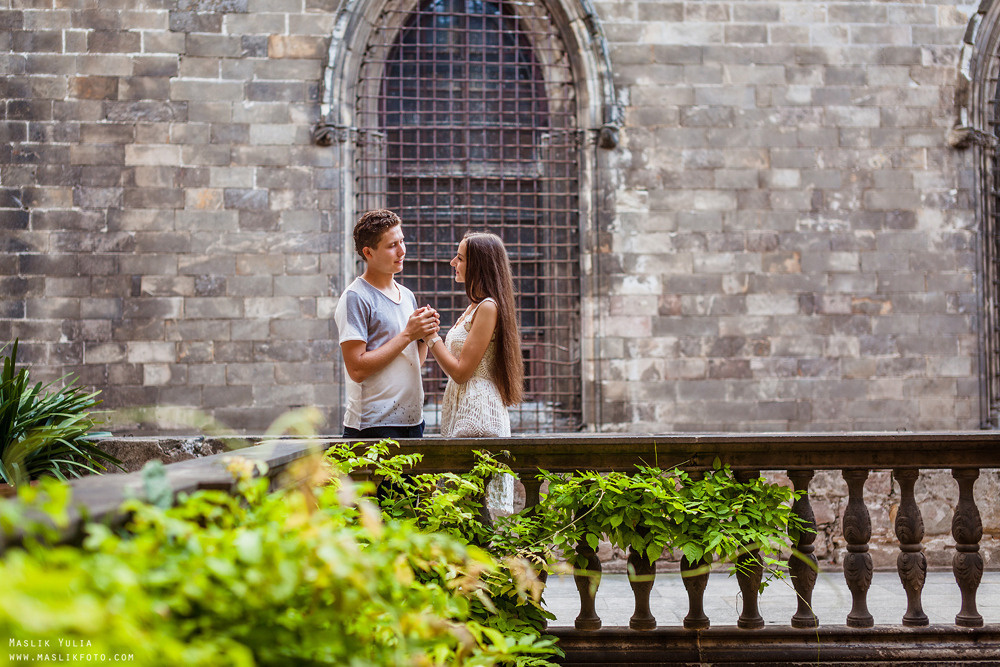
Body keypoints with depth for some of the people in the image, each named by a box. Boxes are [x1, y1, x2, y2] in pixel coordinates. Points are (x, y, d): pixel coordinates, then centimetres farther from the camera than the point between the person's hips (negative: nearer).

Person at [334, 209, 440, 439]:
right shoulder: (355, 298, -10)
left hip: (413, 420, 7)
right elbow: (357, 369, -18)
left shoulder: (407, 296, 14)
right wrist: (407, 335, -15)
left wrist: (425, 335, -1)